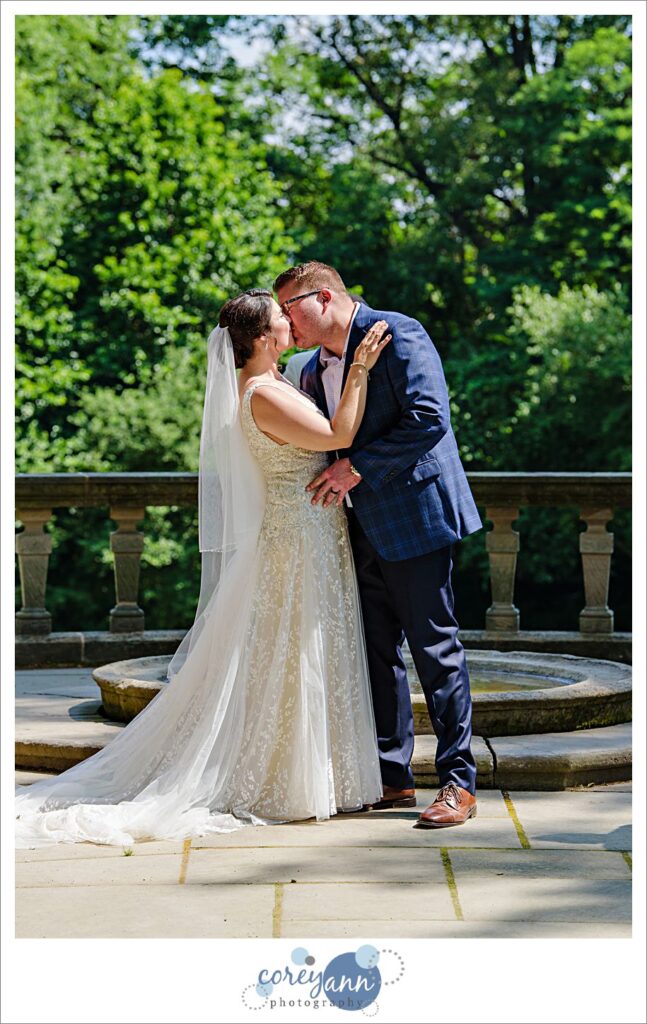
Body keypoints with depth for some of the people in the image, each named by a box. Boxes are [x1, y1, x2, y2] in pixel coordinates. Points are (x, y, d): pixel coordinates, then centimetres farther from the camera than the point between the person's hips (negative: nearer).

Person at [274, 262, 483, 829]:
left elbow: (429, 419, -20)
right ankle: (392, 776, 19)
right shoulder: (314, 371, 15)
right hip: (363, 526, 8)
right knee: (376, 651, 10)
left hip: (414, 515, -8)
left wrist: (357, 467, -19)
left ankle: (459, 783, 0)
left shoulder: (397, 334, -10)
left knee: (435, 648, -5)